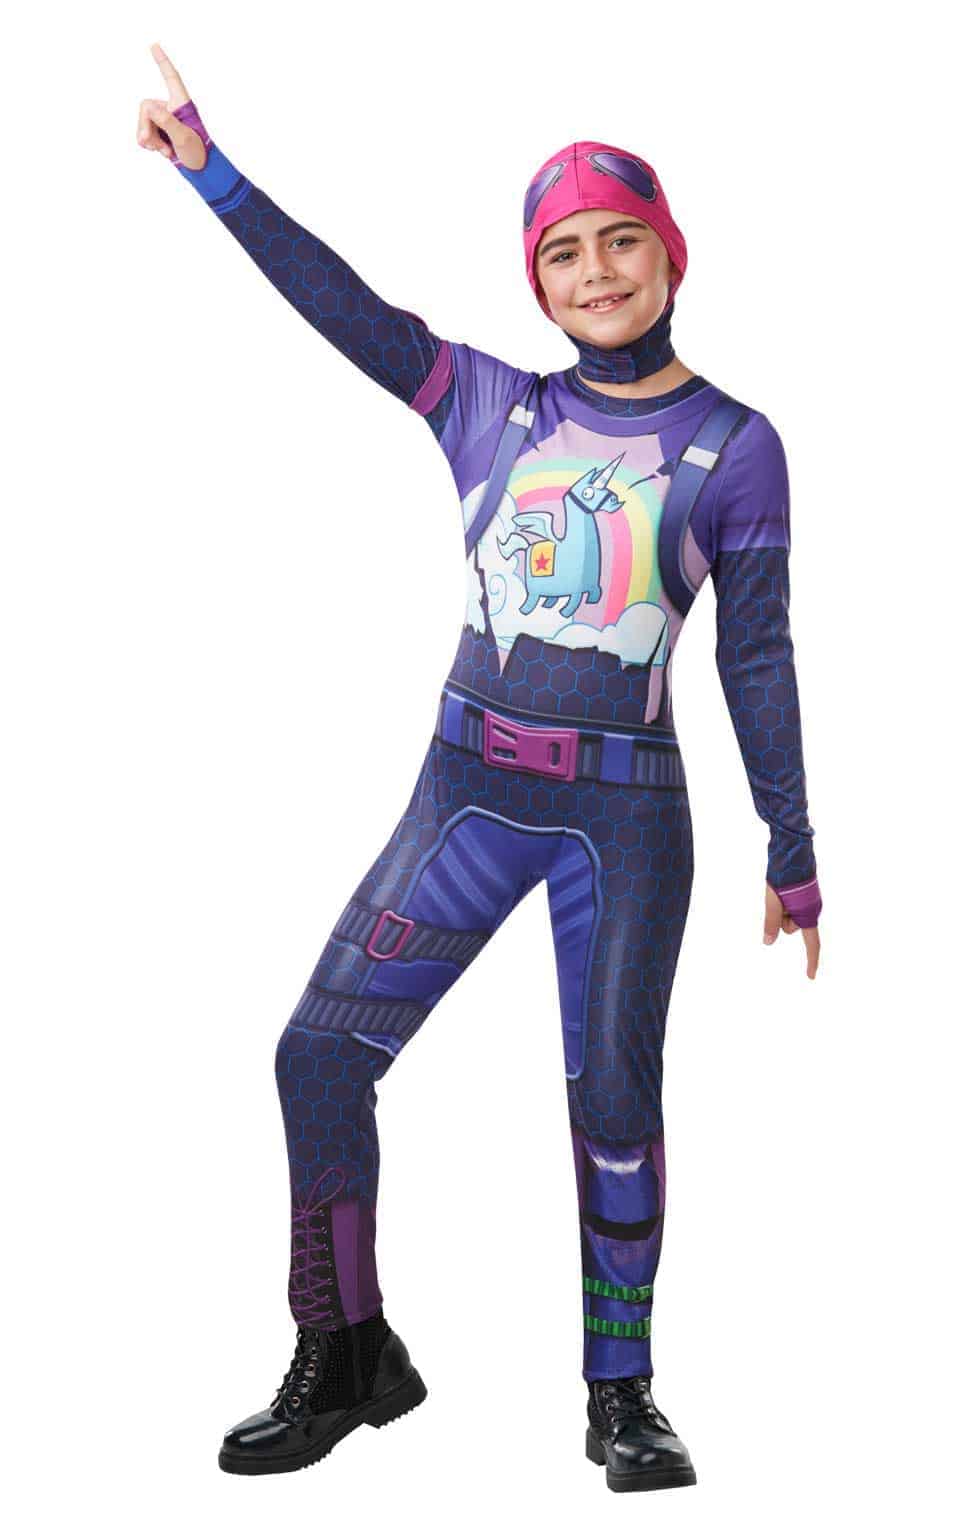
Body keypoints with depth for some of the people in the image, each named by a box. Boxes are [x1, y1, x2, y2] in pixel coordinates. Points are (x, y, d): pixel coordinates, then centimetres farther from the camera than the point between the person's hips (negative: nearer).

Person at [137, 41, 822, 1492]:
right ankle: (347, 1360, 13)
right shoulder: (496, 407, 7)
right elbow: (351, 310, 4)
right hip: (471, 786, 3)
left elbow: (757, 657, 2)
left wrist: (791, 855, 2)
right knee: (320, 1054, -3)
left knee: (614, 1097, 2)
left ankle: (622, 1393, 20)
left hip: (629, 808, -2)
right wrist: (210, 164, 0)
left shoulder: (734, 444, 1)